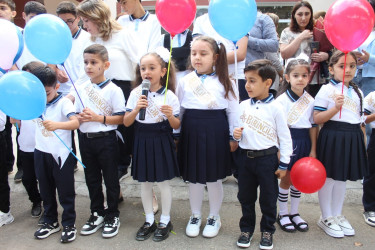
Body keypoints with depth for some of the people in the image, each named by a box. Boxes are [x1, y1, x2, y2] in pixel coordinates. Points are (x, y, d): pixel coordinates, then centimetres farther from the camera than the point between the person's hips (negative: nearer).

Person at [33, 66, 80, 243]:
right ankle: (50, 222, 33)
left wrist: (57, 124, -47)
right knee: (46, 190, 17)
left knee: (65, 191, 5)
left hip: (60, 154, -6)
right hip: (41, 153, 6)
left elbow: (76, 122, -31)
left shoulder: (63, 102, -12)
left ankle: (69, 224, 20)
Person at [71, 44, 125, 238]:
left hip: (106, 140, -5)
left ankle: (113, 215, 23)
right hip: (85, 139, 5)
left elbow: (121, 118, -11)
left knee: (110, 179, 7)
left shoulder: (113, 90, -9)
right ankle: (97, 213, 31)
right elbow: (75, 115, 13)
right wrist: (80, 118, -9)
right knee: (92, 179, 15)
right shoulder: (81, 89, 7)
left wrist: (98, 117, -19)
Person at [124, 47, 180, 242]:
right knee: (145, 183, 13)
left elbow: (176, 126, -3)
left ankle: (165, 221, 27)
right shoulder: (136, 94, -1)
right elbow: (126, 122, -2)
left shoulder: (169, 95, -7)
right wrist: (136, 109, -20)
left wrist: (170, 116, -24)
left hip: (161, 142, -3)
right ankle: (149, 220, 31)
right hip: (142, 141, 3)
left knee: (163, 182, 7)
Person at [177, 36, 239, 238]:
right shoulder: (185, 81, 4)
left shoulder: (224, 81, -2)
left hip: (216, 132, -2)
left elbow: (233, 110, 1)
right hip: (192, 132, 2)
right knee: (194, 178, 13)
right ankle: (195, 216, 34)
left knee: (214, 178, 10)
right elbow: (179, 110, 10)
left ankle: (214, 218, 32)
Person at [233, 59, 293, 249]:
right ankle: (246, 228, 31)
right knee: (245, 196, 14)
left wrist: (284, 164, -4)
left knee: (268, 198, 9)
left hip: (267, 158, -3)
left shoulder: (274, 108, -8)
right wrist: (236, 134, -11)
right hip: (246, 157, 4)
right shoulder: (243, 106, 3)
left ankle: (267, 231, 28)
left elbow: (285, 137, -4)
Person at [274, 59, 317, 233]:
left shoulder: (310, 101, 4)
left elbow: (313, 126, 7)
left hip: (304, 142, 4)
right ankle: (283, 214, 22)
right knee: (286, 179, 5)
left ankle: (294, 213, 29)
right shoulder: (282, 100, -9)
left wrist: (313, 149, 4)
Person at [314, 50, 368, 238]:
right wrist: (335, 107, -24)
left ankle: (337, 215, 31)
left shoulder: (357, 92, 13)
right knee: (328, 177, 3)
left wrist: (362, 142, 16)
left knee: (342, 178, 16)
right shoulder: (326, 90, -8)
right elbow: (317, 119, -12)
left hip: (352, 138, 6)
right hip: (332, 137, -6)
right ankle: (326, 217, 20)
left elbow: (360, 120, 19)